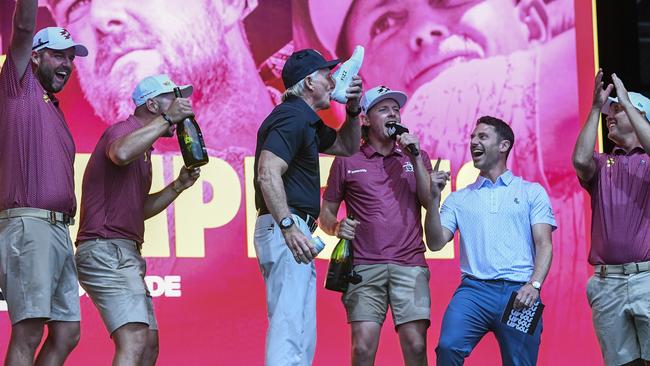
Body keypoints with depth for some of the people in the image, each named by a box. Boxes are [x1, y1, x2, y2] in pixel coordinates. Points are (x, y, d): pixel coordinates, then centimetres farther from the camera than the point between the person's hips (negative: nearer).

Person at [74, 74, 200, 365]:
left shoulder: (143, 148, 24)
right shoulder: (123, 131, -8)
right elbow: (121, 153, -36)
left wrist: (178, 185, 16)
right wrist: (167, 119, -27)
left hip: (126, 254, 11)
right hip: (106, 250, -11)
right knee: (135, 342, -23)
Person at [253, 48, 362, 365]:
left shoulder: (307, 121, 21)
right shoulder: (292, 116, -11)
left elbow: (346, 146, 36)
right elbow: (268, 174, -24)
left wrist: (353, 109, 18)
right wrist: (288, 227, -31)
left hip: (289, 229, 11)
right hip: (285, 228, -11)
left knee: (301, 337, 12)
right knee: (289, 330, -17)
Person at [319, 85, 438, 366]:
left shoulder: (416, 157, 17)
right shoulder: (347, 161, 11)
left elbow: (430, 203, 2)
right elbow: (325, 215, 14)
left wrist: (415, 158, -4)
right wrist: (337, 227, -9)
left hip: (409, 266, 1)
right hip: (364, 266, -1)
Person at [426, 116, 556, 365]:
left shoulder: (532, 192, 13)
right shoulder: (458, 199, 18)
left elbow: (544, 245, 3)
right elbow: (436, 243, 8)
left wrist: (534, 285, -14)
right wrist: (434, 198, -2)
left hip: (519, 292, 0)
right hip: (475, 289, 0)